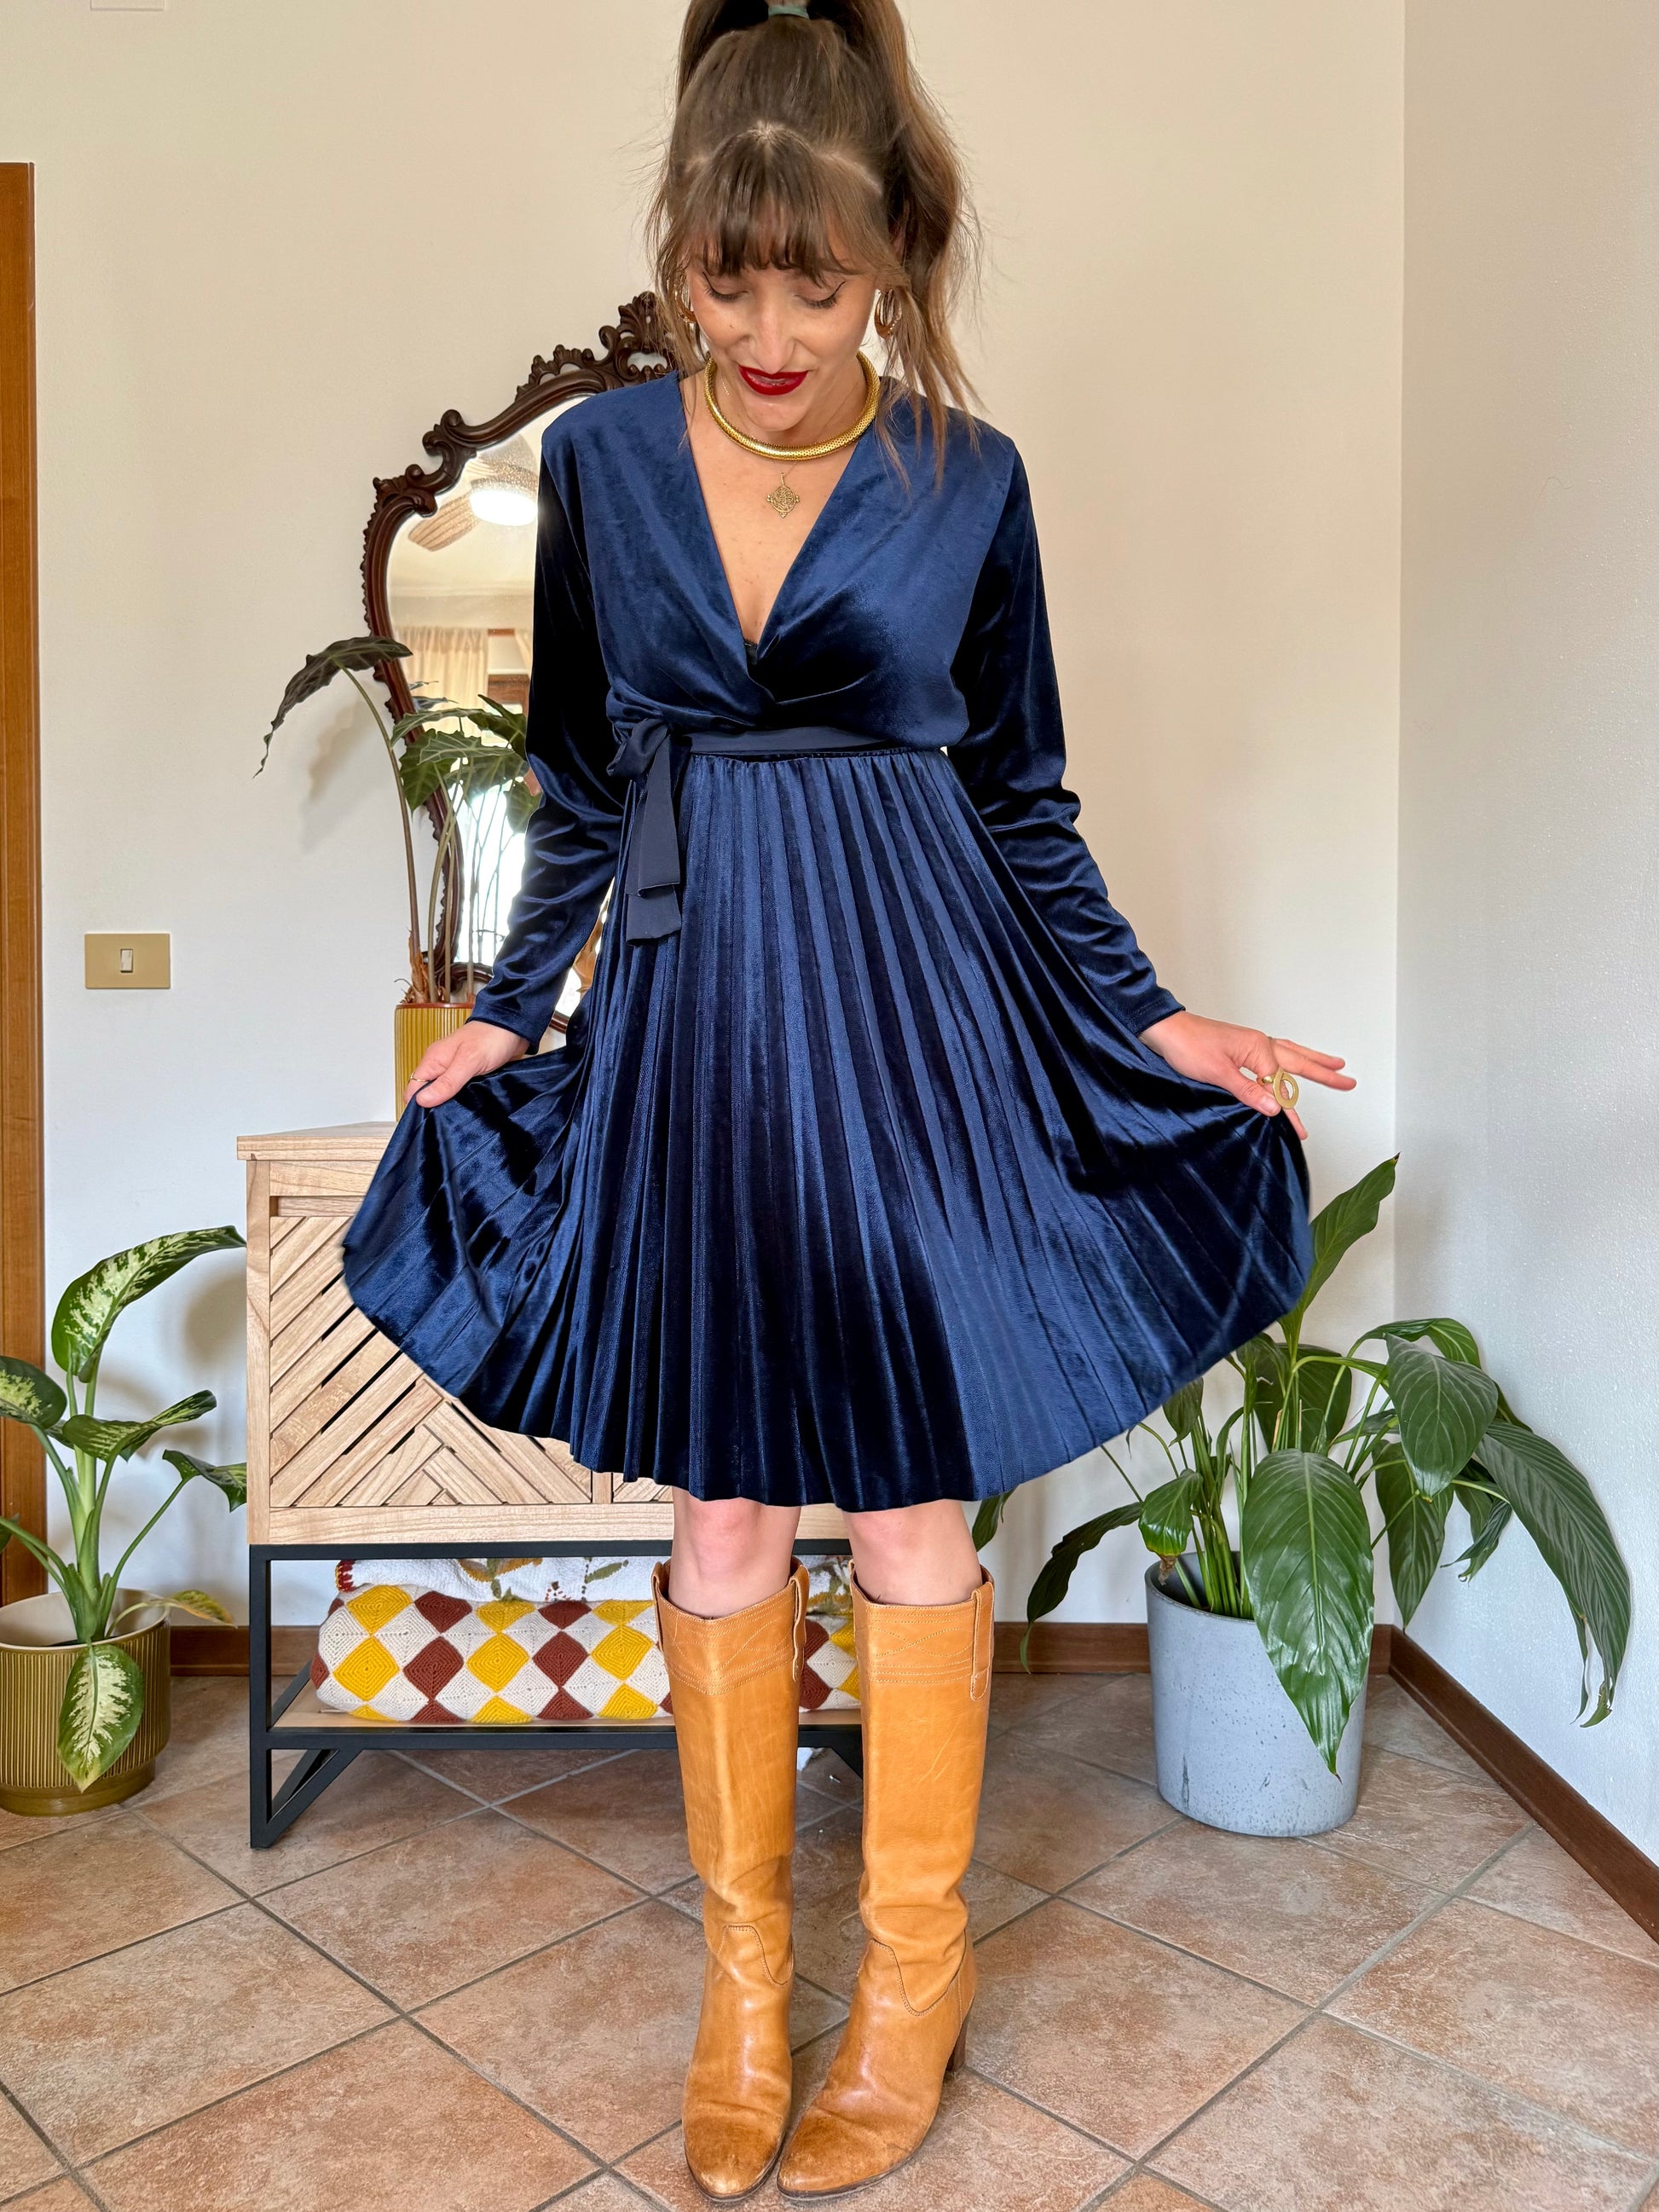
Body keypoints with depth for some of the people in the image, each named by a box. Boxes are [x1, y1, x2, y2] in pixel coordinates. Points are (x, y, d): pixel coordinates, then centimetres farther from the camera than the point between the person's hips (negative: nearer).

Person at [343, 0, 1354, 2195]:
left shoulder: (967, 480, 0)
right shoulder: (600, 459, 4)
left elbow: (1025, 804, 5)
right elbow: (579, 791, 11)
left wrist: (1159, 1027, 0)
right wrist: (509, 1012, 9)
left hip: (911, 1024, -1)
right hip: (687, 1026, 2)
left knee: (909, 1508, 6)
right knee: (721, 1512, 9)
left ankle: (918, 1961, 28)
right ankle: (745, 1961, 30)